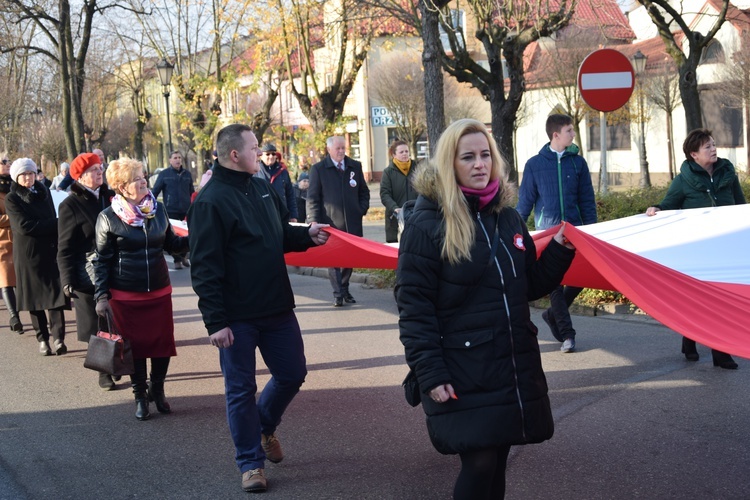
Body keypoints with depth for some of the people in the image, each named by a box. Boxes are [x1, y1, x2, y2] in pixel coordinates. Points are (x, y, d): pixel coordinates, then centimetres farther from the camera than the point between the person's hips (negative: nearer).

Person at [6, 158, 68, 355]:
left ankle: (58, 338, -14)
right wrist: (55, 224, -12)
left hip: (51, 251, 3)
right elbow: (24, 226, -13)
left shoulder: (44, 192, 12)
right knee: (34, 297, 3)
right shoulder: (12, 199, -2)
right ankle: (43, 339, 10)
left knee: (55, 294, -8)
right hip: (28, 254, -3)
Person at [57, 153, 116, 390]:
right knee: (97, 327, 3)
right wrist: (67, 280, -12)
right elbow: (65, 248, -5)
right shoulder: (70, 206, -4)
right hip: (89, 277, -4)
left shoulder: (110, 197, 9)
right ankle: (104, 372, 14)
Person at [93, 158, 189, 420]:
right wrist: (101, 296, -7)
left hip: (159, 291, 3)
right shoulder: (108, 218, -9)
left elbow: (171, 243, 10)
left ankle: (157, 390, 28)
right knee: (135, 345, 7)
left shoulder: (157, 209, 1)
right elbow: (102, 260, -4)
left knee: (163, 342, 7)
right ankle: (140, 396, 24)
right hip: (126, 295, -3)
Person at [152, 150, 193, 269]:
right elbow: (155, 191, -1)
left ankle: (183, 256, 26)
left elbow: (191, 191, 15)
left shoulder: (187, 173, 7)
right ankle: (177, 260, 11)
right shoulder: (164, 174, -2)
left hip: (185, 210, 2)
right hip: (171, 210, -2)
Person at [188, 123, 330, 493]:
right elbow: (205, 268, -18)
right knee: (241, 389, 6)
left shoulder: (262, 188, 7)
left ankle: (264, 427, 42)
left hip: (277, 308, 7)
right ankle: (251, 462, 21)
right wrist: (215, 322, -20)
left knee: (292, 375, 15)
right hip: (237, 317, -7)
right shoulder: (211, 202, -16)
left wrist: (307, 234, -1)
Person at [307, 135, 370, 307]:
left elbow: (364, 191, 19)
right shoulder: (318, 169, 0)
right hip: (331, 222, -3)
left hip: (352, 222, 3)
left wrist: (362, 209, 5)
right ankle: (338, 294, 2)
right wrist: (314, 221, -9)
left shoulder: (355, 166, 11)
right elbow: (312, 198, -1)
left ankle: (344, 288, 22)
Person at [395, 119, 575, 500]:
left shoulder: (507, 217, 10)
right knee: (479, 466, -8)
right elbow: (414, 305, -12)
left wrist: (560, 250, 0)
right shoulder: (427, 223, -9)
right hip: (463, 374, -6)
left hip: (514, 368, 6)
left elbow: (530, 286, 15)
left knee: (497, 463, 12)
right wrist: (430, 374, -17)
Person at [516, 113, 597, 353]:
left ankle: (554, 314, 24)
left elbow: (587, 200, 6)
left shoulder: (577, 162, 4)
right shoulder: (534, 164, 0)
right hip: (547, 233, -2)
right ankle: (566, 334, 6)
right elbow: (525, 202, 4)